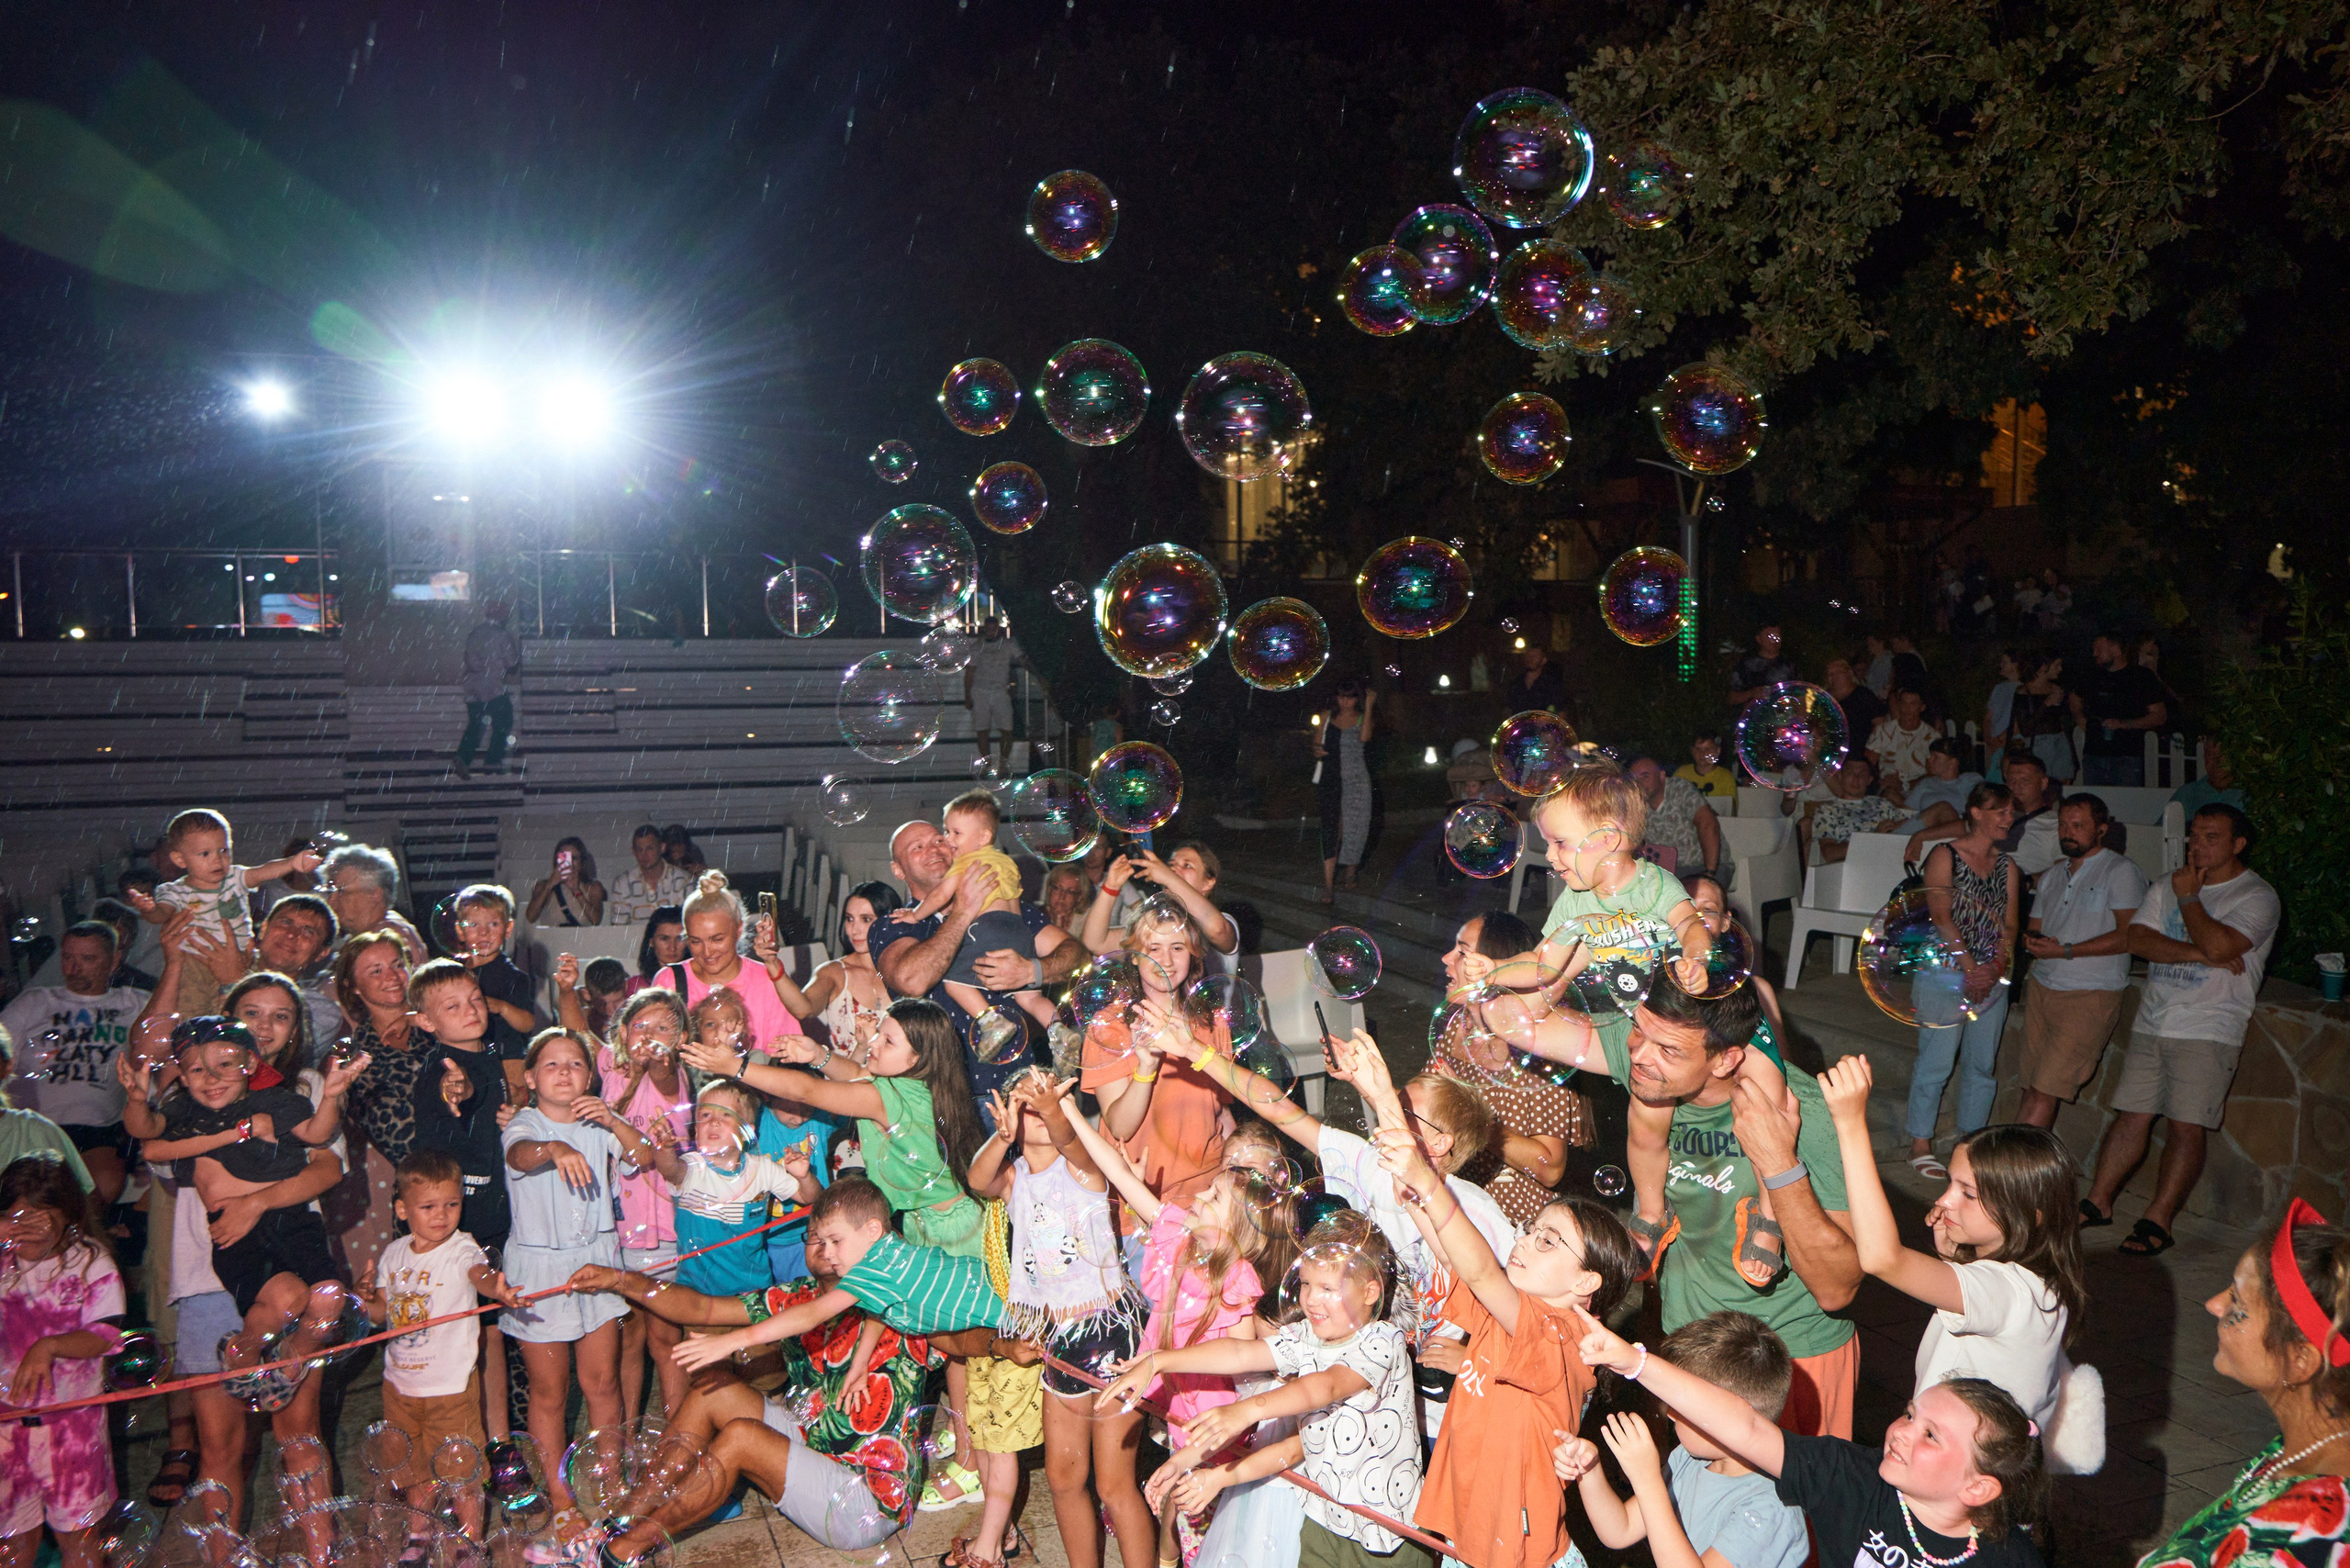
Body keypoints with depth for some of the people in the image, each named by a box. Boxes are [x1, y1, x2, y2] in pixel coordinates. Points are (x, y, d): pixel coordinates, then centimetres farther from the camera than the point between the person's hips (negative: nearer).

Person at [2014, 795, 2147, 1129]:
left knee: (2045, 1091, -13)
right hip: (2042, 986, 6)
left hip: (2090, 996, -6)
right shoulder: (2052, 876, 20)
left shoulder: (2121, 872, -2)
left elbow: (2130, 936, -12)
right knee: (2032, 1089, -1)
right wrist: (2033, 942, -2)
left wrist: (2065, 950, -15)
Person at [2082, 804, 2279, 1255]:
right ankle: (2098, 1202, 13)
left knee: (2186, 1125, -7)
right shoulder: (2167, 886, 14)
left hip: (2208, 1031, -5)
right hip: (2152, 1024, 5)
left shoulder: (2257, 896, -3)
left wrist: (2188, 897, -6)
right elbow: (2138, 939, 0)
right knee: (2131, 1114, 6)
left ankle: (2158, 1221, -3)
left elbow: (2220, 946, -19)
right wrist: (2198, 953, -13)